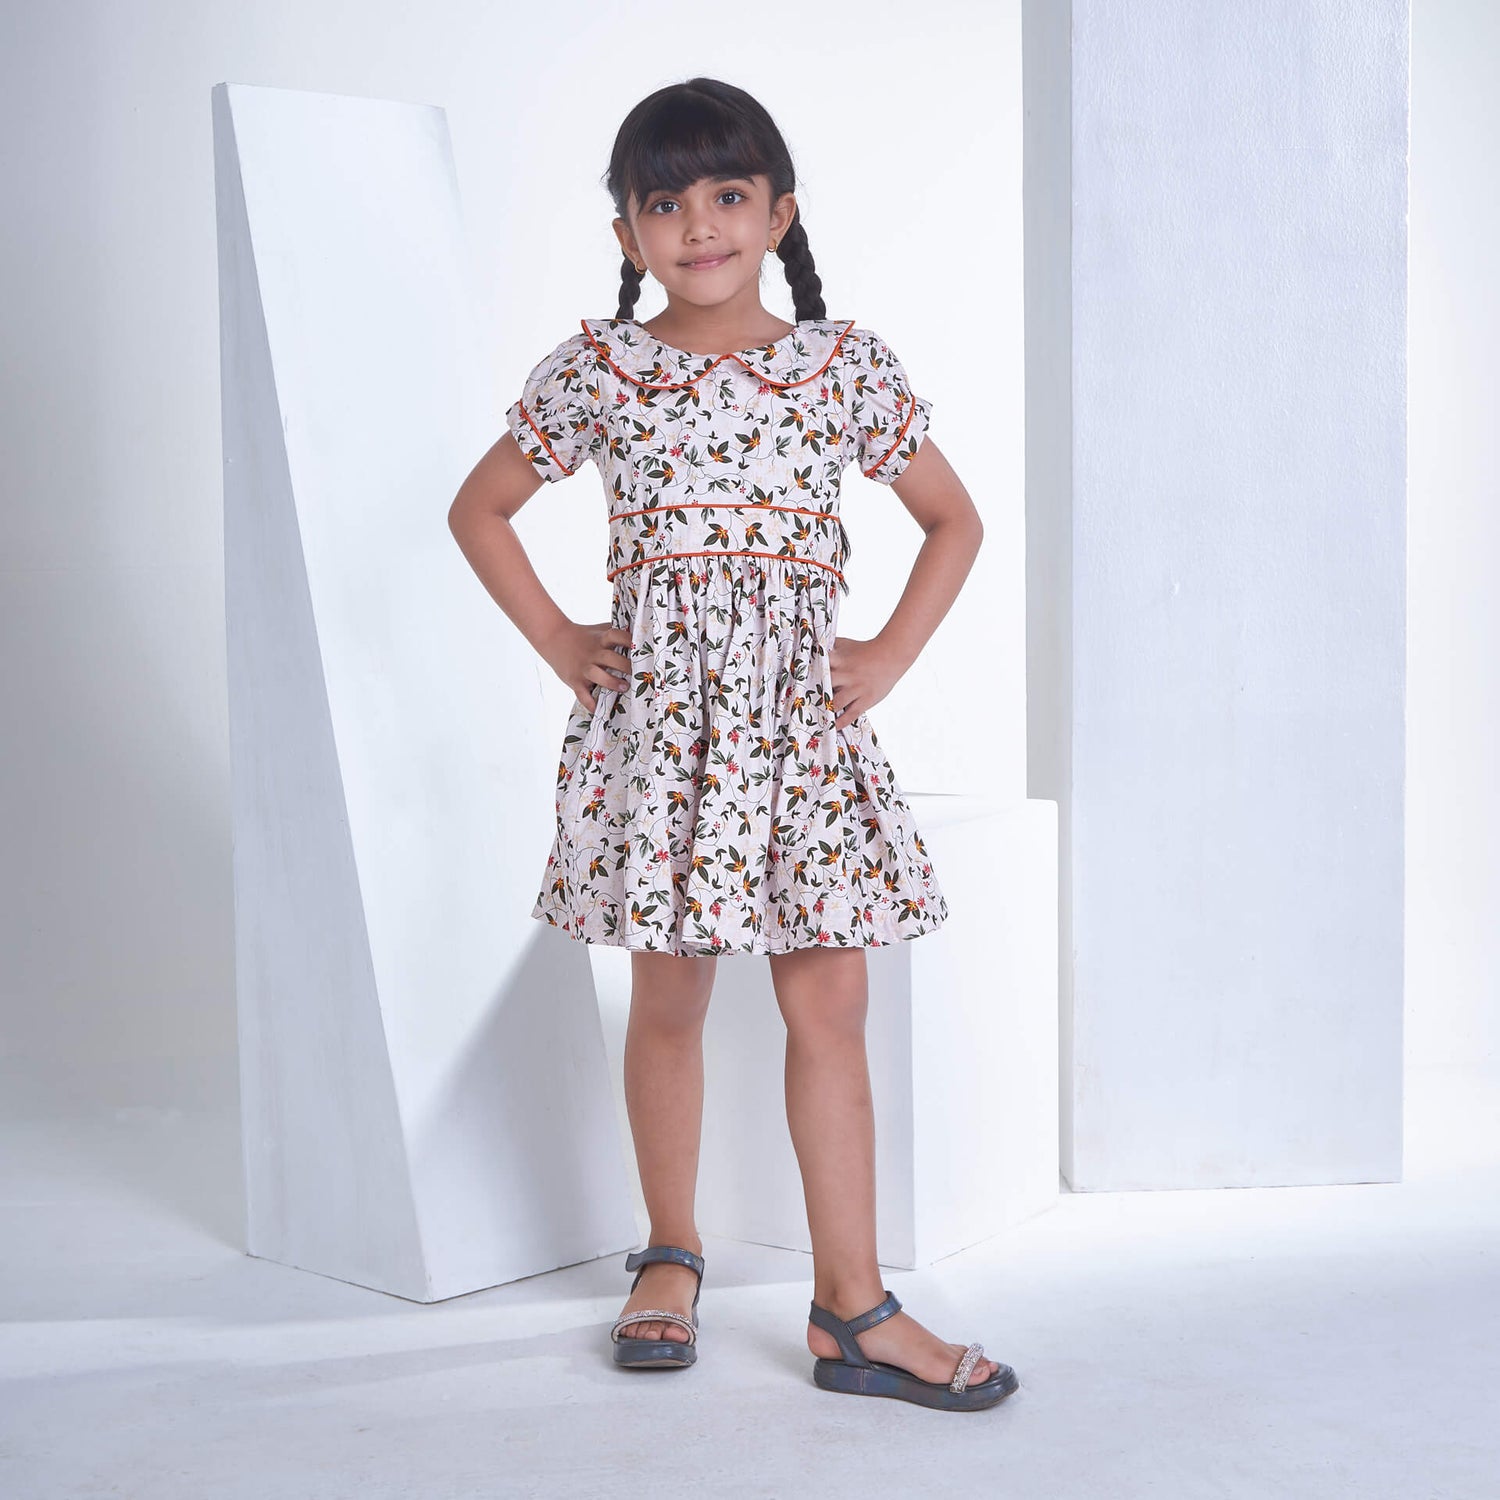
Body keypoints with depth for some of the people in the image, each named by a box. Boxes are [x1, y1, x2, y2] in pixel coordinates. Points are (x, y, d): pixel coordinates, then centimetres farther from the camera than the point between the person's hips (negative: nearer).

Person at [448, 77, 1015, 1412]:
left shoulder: (847, 365, 5)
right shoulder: (594, 372, 3)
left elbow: (955, 520, 14)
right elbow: (480, 511, 15)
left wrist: (888, 657, 3)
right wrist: (557, 642, 5)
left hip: (800, 711, 1)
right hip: (652, 708, 0)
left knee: (830, 1001, -1)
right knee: (667, 999, 8)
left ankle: (853, 1310, 6)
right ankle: (673, 1257, 27)